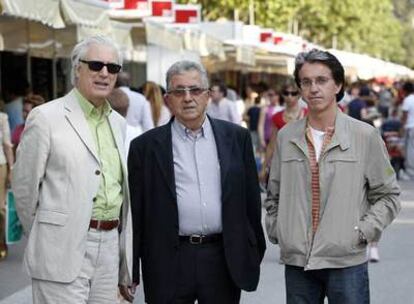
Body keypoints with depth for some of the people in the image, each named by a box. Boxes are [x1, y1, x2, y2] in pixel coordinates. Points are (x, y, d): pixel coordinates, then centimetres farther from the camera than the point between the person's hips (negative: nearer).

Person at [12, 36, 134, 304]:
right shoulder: (46, 118, -5)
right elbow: (24, 186, -2)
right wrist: (45, 239, 7)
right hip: (64, 251, -6)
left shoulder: (118, 123, 14)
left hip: (110, 248, 6)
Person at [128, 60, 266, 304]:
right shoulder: (146, 146, 1)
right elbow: (135, 214, 2)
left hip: (224, 259, 2)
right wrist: (131, 273, 0)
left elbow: (251, 199, 10)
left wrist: (255, 253, 9)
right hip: (169, 263, -1)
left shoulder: (236, 137, 7)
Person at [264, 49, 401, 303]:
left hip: (347, 262, -2)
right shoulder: (286, 137, 7)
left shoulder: (365, 136, -1)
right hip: (296, 261, 3)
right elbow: (274, 196, 18)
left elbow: (388, 196, 3)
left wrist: (362, 232, -7)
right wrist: (276, 231, 5)